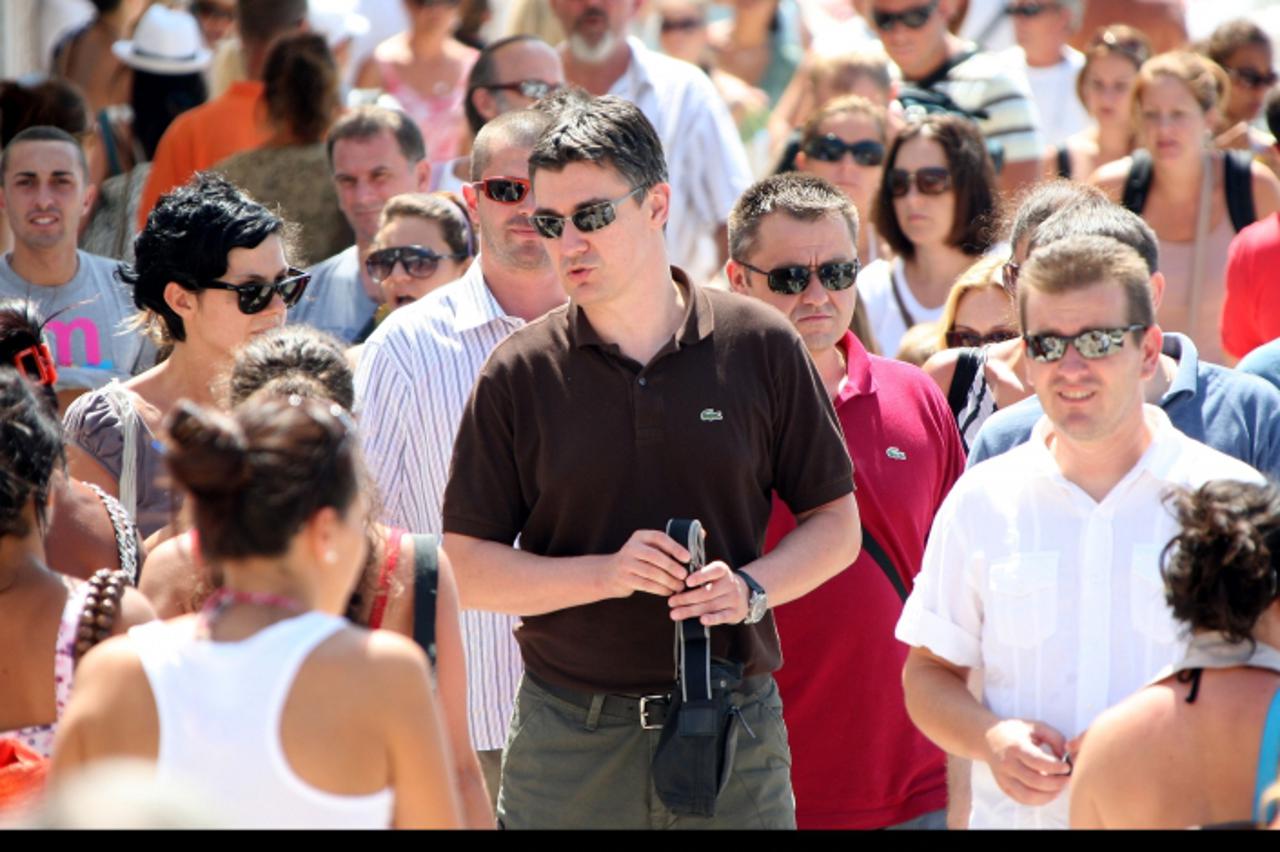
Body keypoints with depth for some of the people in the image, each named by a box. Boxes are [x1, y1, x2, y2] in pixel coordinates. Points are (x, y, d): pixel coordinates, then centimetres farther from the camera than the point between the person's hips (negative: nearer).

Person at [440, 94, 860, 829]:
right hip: (570, 735, 0)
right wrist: (607, 573, -14)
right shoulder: (519, 374, 1)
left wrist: (751, 589, -11)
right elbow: (467, 569, 0)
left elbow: (837, 523, 8)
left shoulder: (761, 347, 2)